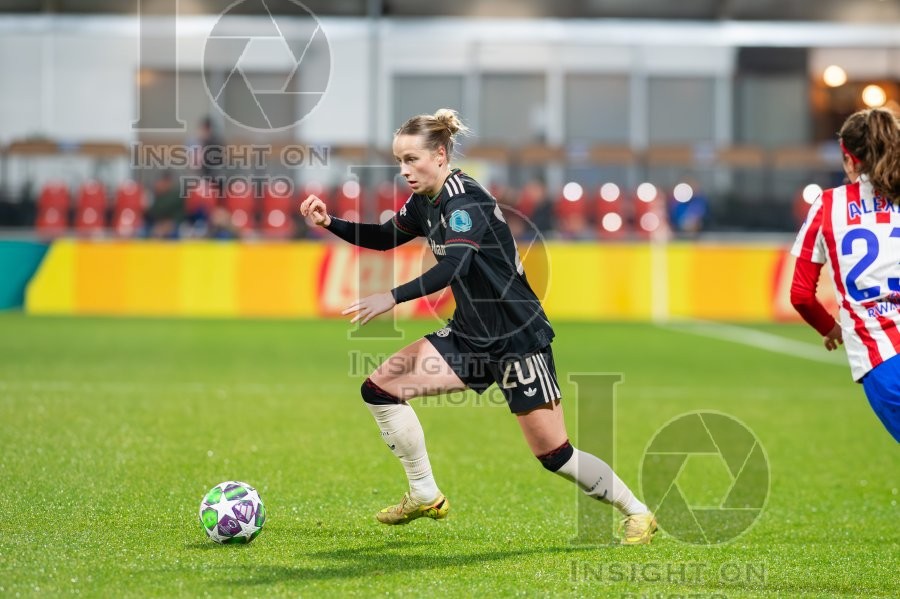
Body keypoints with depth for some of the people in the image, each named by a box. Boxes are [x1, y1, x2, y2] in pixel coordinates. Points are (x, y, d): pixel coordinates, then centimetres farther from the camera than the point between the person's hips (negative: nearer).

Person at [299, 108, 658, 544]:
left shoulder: (465, 201, -21)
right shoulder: (425, 202, 5)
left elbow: (452, 267, -35)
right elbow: (383, 238, 19)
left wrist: (393, 298, -44)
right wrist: (330, 223, 5)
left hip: (518, 339, -8)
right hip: (470, 336, 8)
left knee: (554, 454, -6)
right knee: (379, 389, -2)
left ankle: (637, 513, 14)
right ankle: (425, 496, 10)